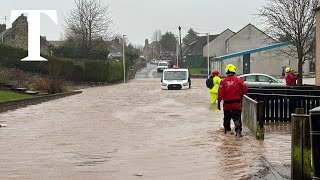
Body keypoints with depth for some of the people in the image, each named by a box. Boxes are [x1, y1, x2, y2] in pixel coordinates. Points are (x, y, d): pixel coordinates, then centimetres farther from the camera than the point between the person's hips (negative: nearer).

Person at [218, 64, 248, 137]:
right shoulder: (239, 80, -5)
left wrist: (219, 102, 2)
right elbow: (245, 90, -2)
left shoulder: (223, 81, -4)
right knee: (237, 118, -2)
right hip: (236, 103, -1)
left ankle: (227, 129, 30)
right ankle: (238, 129, -22)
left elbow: (220, 93, -5)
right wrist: (240, 94, 17)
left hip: (226, 103, 1)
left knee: (226, 118, 20)